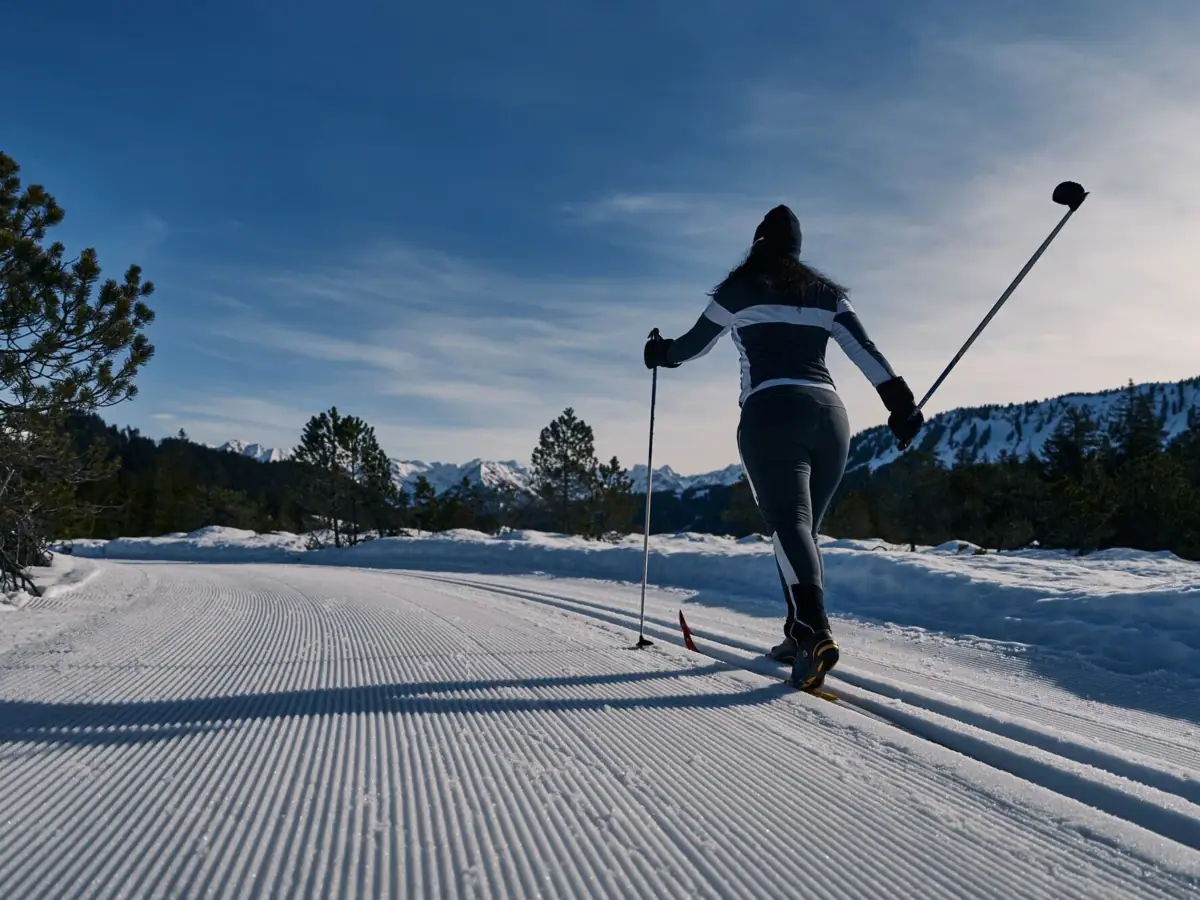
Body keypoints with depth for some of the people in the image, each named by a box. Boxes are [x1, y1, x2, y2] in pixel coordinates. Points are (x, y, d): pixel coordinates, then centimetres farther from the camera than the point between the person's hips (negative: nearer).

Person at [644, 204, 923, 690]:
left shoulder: (740, 287, 9)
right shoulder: (826, 291, 18)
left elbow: (694, 344, 20)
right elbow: (865, 350, 7)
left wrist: (660, 351, 39)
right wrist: (900, 401, 6)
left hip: (771, 412, -4)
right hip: (828, 413, 5)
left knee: (789, 522, -16)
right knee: (806, 524, 13)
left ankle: (815, 630, -35)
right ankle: (799, 635, 12)